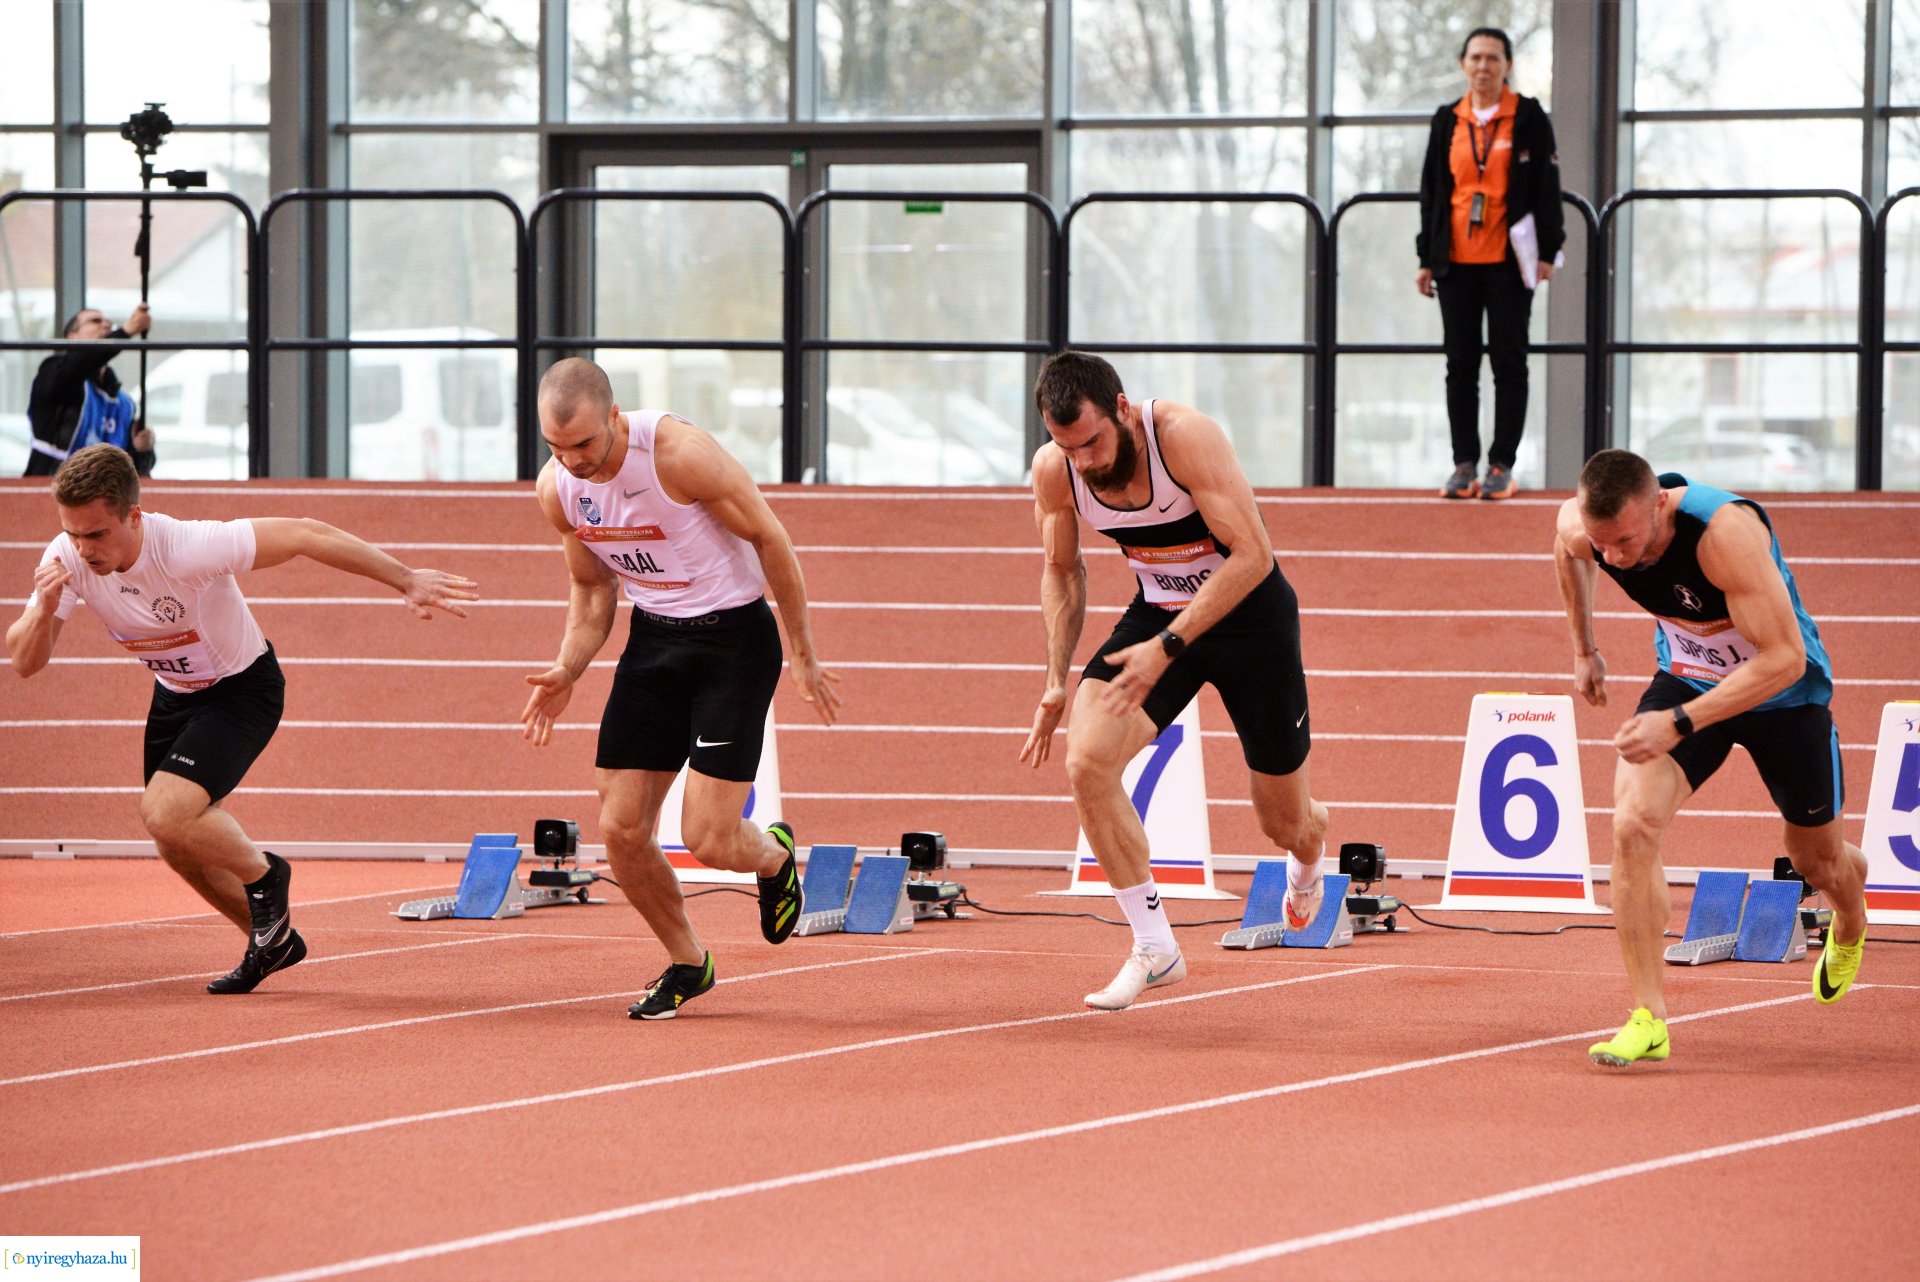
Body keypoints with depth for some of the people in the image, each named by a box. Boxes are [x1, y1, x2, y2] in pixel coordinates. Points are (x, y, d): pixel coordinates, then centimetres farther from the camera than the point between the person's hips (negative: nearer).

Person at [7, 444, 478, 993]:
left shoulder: (188, 548, -35)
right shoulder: (68, 560, -20)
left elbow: (306, 536, -28)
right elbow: (25, 663, -18)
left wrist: (405, 581, -25)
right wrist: (44, 609, -40)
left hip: (241, 691, -6)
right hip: (174, 695, 6)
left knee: (165, 813, -25)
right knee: (179, 850, 11)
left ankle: (262, 874, 4)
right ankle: (274, 940, 35)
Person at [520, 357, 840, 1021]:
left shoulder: (680, 455, -25)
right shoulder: (556, 488, -6)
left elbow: (770, 539, -13)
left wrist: (803, 656, -7)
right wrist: (567, 671, -5)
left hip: (734, 637, -6)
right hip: (653, 640, 6)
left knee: (708, 840, -12)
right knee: (621, 830, -2)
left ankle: (775, 856, 26)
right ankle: (686, 963, 22)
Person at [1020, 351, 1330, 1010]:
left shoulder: (1185, 437, -30)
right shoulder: (1054, 471, -14)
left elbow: (1252, 555, -30)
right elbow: (1063, 570, 6)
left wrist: (1168, 647, -35)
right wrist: (1057, 680, 0)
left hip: (1248, 612, -4)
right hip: (1158, 609, 4)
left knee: (1284, 821, 9)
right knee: (1087, 761, -23)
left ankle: (1307, 857, 51)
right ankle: (1154, 947, -12)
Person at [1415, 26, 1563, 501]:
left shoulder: (1529, 117, 0)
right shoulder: (1447, 120, 10)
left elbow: (1546, 186, -1)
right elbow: (1432, 190, 12)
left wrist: (1547, 252, -7)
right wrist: (1427, 258, 8)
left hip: (1508, 261, -3)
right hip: (1457, 261, 3)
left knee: (1509, 362, -1)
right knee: (1460, 363, 4)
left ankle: (1502, 466, 3)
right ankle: (1464, 464, 8)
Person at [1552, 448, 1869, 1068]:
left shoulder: (1725, 531, -41)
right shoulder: (1579, 526, -23)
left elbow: (1784, 657, -39)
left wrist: (1679, 724, -43)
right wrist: (1583, 649, 13)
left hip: (1782, 691, -3)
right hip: (1687, 677, 3)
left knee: (1817, 862, 16)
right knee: (1633, 824, -21)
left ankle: (1849, 925, 54)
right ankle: (1648, 1018, -16)